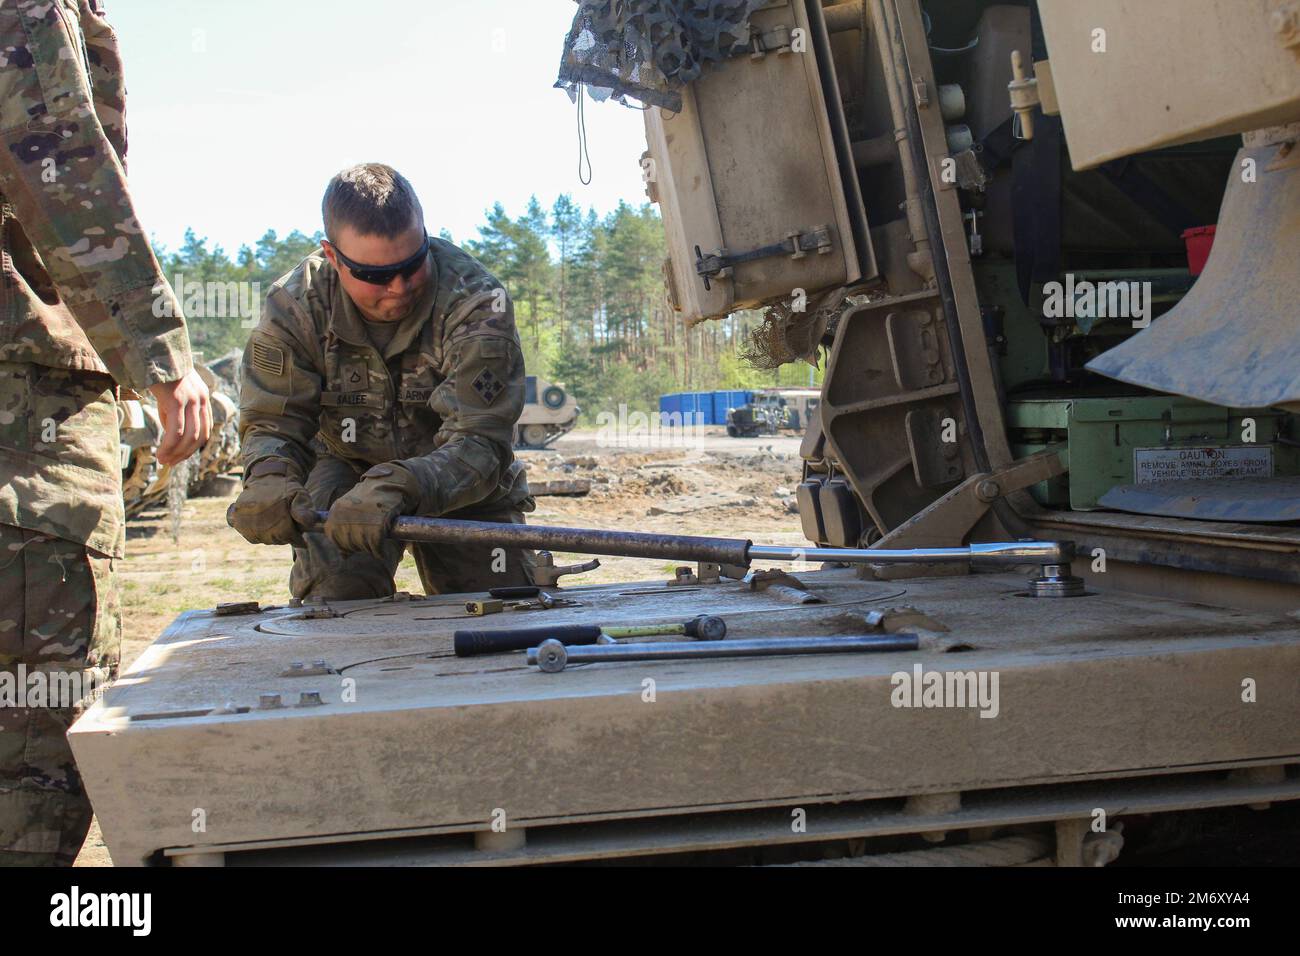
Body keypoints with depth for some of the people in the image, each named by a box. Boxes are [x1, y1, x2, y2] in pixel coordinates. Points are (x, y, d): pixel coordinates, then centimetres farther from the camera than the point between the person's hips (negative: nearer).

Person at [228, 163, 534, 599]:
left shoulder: (476, 301, -28)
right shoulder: (294, 307, -18)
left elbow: (480, 444, -34)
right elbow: (273, 425, -16)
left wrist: (396, 489, -54)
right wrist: (270, 483, -41)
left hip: (462, 488, 0)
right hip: (346, 468, 1)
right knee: (334, 602, -24)